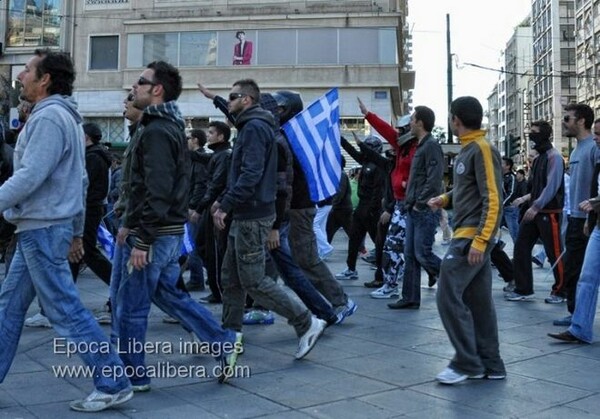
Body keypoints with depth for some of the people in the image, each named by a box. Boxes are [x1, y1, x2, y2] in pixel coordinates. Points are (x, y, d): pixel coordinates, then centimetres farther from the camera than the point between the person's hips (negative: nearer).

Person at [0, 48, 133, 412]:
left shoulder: (49, 117, -14)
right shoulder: (67, 116, 17)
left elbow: (30, 176, -23)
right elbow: (81, 180, 18)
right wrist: (77, 231, 21)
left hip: (42, 229, -10)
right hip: (39, 229, 10)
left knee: (65, 309, -5)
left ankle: (114, 384, 2)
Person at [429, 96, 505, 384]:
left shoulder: (482, 149, -12)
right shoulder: (466, 149, 15)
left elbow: (493, 198, -18)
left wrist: (480, 240, -23)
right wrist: (445, 199, 12)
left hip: (473, 237, -9)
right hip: (467, 235, 9)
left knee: (448, 297, -9)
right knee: (479, 302, 11)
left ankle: (467, 363, 1)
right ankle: (491, 365, 17)